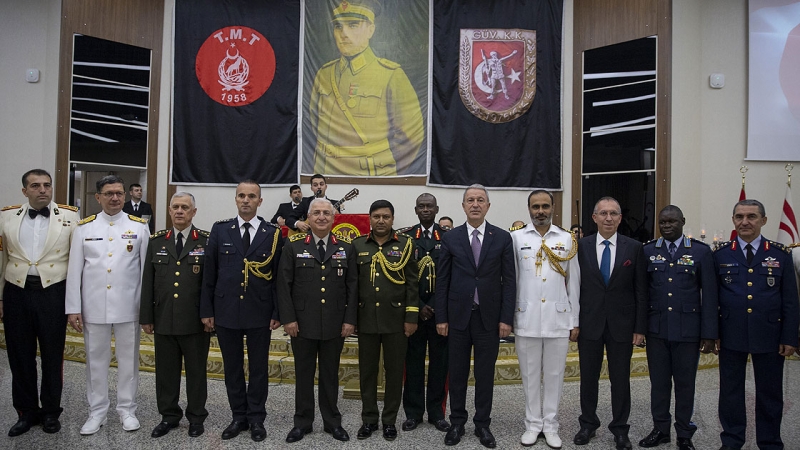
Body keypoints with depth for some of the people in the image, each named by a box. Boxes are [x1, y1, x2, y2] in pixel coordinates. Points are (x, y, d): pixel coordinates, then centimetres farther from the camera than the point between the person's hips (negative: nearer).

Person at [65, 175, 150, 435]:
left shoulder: (139, 226, 0)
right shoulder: (83, 227, 4)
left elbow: (146, 268, -1)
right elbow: (74, 270, 3)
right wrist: (73, 308, -1)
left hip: (128, 306, -1)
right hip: (93, 306, 1)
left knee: (128, 359, 9)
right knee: (96, 359, 11)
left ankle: (127, 409, 23)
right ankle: (97, 412, 25)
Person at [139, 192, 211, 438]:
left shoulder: (206, 241, -4)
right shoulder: (156, 241, 7)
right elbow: (147, 282, 7)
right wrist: (146, 316, 5)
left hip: (195, 322, -3)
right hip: (163, 319, 3)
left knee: (196, 370, 9)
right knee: (166, 370, 13)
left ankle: (196, 416, 25)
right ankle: (169, 415, 30)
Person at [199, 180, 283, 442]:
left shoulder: (273, 234, -1)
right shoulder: (220, 230, 3)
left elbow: (278, 277, -1)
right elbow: (209, 274, 3)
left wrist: (277, 313, -4)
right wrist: (206, 310, 0)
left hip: (260, 312, -1)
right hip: (226, 311, 2)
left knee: (259, 368, 8)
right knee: (232, 367, 12)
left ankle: (256, 419, 23)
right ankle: (239, 417, 27)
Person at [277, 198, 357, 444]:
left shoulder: (346, 247, 3)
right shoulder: (294, 245, 0)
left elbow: (352, 285, 2)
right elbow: (284, 284, -2)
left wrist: (350, 319, -3)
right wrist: (288, 318, -8)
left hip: (335, 324, 1)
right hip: (302, 323, -1)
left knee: (330, 374, 12)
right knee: (304, 374, 11)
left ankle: (332, 421, 27)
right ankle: (302, 421, 26)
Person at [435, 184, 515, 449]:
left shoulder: (502, 238, 1)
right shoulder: (450, 238, 1)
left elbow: (509, 280, 0)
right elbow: (442, 281, 2)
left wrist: (506, 318, -6)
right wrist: (441, 317, -1)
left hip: (489, 316, 0)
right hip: (458, 315, 0)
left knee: (485, 373, 9)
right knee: (457, 372, 10)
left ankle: (482, 424, 24)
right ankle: (457, 422, 26)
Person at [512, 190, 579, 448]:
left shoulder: (567, 239, 4)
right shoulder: (516, 238, 2)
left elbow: (573, 282, 6)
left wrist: (575, 320, 5)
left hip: (559, 319, 1)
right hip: (526, 318, 0)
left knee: (554, 375, 9)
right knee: (530, 374, 10)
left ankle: (551, 426, 23)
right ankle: (533, 424, 24)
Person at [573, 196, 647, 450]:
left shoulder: (634, 248, -1)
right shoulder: (581, 246, -1)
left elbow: (641, 291, 0)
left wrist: (640, 327, -3)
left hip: (621, 325, 0)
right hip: (589, 323, 0)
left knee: (621, 379, 10)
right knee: (588, 377, 12)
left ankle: (620, 429, 27)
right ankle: (588, 424, 29)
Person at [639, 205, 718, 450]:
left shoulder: (701, 251, -1)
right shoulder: (647, 251, 3)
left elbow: (709, 295, -1)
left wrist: (709, 333, -4)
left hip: (688, 329, -1)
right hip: (656, 328, 1)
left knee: (685, 383, 9)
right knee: (659, 381, 10)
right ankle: (660, 429, 25)